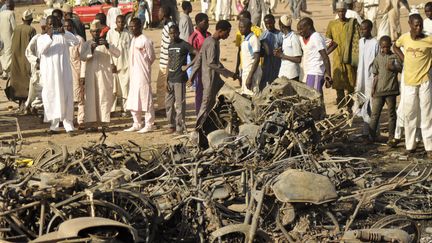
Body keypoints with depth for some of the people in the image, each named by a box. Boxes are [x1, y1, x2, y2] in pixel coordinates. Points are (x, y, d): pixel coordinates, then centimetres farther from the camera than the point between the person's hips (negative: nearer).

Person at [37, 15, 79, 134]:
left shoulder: (63, 36, 7)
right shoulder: (42, 38, 9)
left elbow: (76, 42, -9)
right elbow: (41, 50, -10)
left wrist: (64, 33, -23)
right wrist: (49, 37, -24)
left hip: (63, 72, -1)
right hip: (49, 73, 1)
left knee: (65, 98, -3)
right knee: (51, 98, 2)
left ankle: (69, 125, -3)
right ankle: (54, 125, 8)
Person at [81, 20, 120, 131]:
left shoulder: (106, 43, 6)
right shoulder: (87, 44, 11)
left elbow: (117, 54, -9)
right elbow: (82, 57, -4)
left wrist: (107, 45, -25)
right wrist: (91, 49, -22)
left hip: (104, 75, -1)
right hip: (91, 75, 1)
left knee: (104, 97, -3)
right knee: (91, 98, -3)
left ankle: (104, 122, 2)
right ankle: (92, 123, -3)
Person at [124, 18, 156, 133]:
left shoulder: (145, 40, -12)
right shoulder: (133, 40, 14)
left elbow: (151, 57, -9)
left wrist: (144, 66, 0)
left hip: (143, 74, -9)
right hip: (133, 74, 9)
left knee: (146, 99, -4)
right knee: (133, 101, 11)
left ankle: (149, 125, 2)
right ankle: (137, 124, 20)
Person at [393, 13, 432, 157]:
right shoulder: (404, 38, 1)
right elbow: (395, 47, 21)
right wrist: (403, 59, 8)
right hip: (409, 82, 3)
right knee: (409, 114, 8)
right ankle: (410, 146, 18)